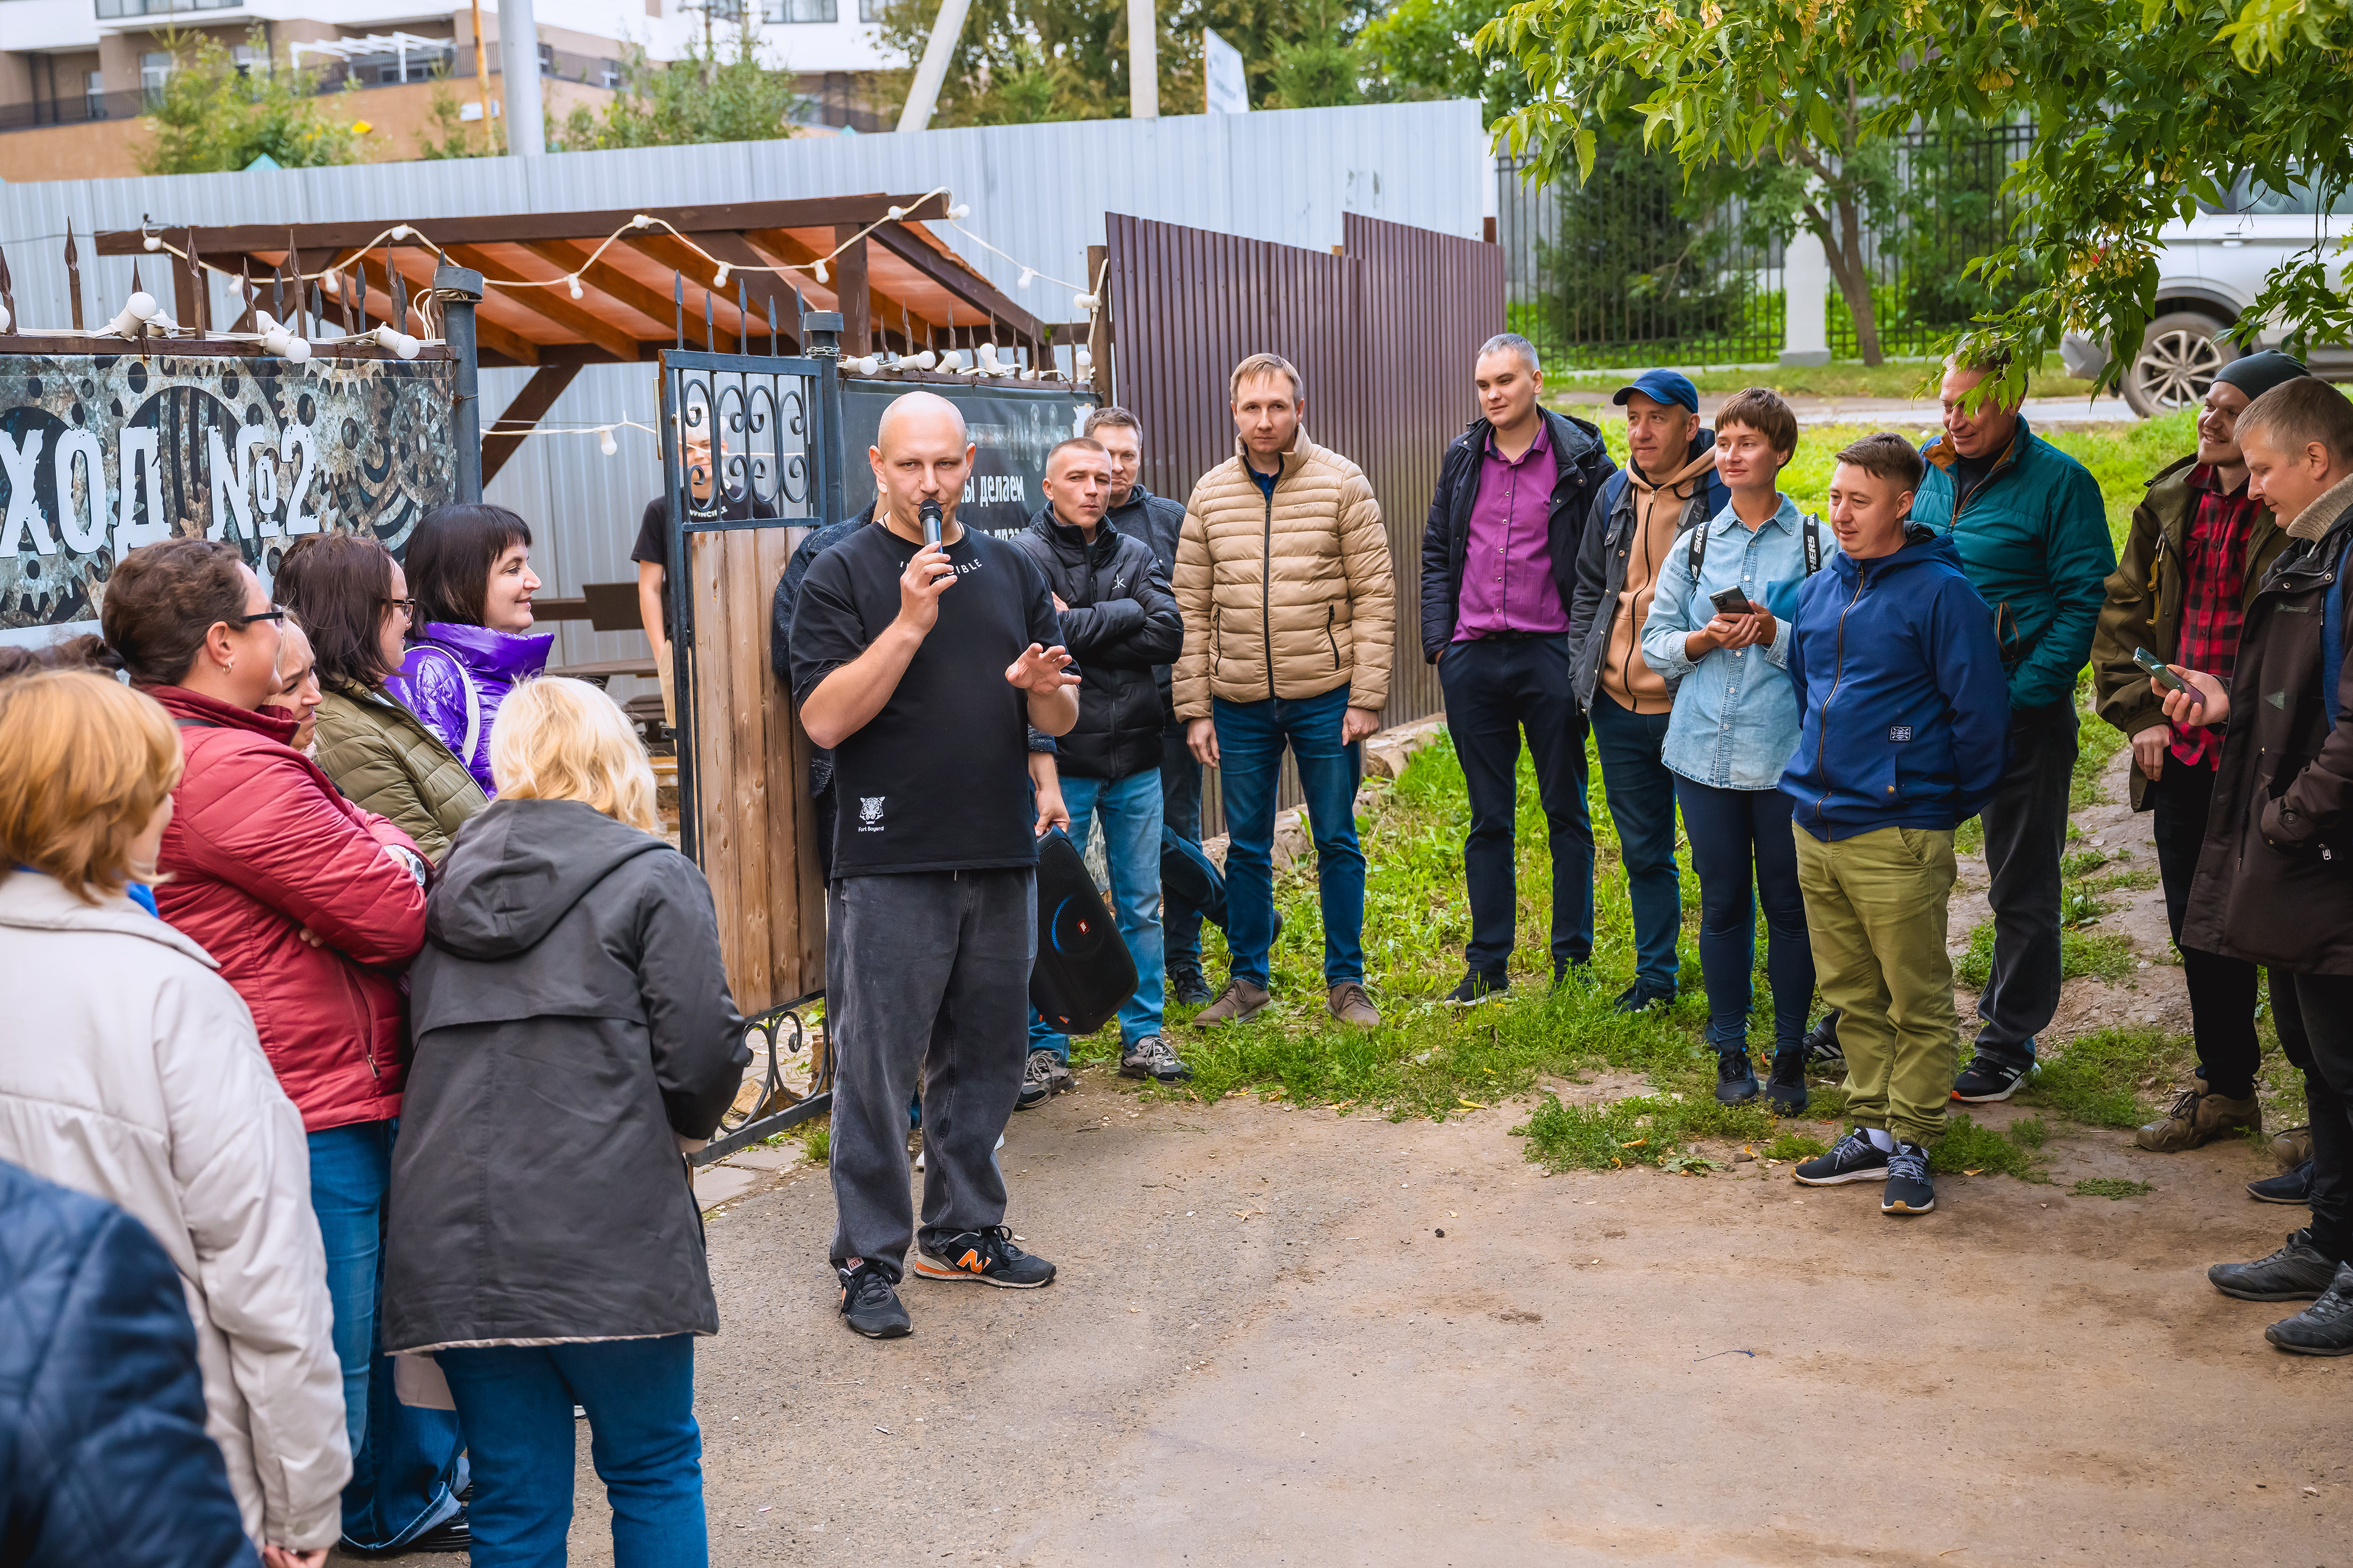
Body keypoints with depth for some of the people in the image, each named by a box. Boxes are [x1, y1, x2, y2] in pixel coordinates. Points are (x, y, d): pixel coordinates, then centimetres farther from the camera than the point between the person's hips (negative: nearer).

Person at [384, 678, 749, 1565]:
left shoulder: (451, 883, 15)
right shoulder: (652, 877, 0)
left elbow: (419, 1041, 16)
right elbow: (702, 1053, -7)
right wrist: (682, 1124, 12)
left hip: (452, 1231, 4)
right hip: (605, 1232, -4)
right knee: (655, 1472, 12)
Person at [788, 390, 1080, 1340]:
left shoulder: (1010, 572, 14)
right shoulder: (843, 574, -2)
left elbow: (1061, 720, 14)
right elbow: (825, 719, -13)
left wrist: (1042, 686, -9)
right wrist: (910, 623, -19)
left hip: (1001, 861, 5)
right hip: (890, 863, -5)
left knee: (986, 1057, 13)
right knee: (876, 1070, -2)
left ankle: (964, 1231, 27)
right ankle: (869, 1260, 9)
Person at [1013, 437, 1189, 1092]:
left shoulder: (1136, 555, 9)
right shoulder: (1025, 556, -4)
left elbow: (1168, 637, -5)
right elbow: (1052, 634, -20)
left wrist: (1083, 630, -11)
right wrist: (1127, 612, -9)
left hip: (1135, 756, 4)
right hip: (1061, 758, -4)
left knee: (1141, 904, 10)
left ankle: (1143, 1034, 21)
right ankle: (1046, 1048, 11)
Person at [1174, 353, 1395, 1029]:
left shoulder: (1342, 483, -3)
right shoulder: (1210, 494, 5)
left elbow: (1375, 596, -4)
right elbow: (1192, 609, 6)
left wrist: (1366, 697, -10)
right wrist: (1194, 709, 2)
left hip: (1325, 697, -2)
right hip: (1239, 702, 2)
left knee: (1337, 842, 6)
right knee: (1246, 847, 10)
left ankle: (1345, 981, 17)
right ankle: (1247, 980, 23)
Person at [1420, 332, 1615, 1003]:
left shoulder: (1579, 458, -3)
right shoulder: (1462, 458, 9)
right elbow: (1437, 552, 15)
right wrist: (1438, 637, 5)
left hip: (1549, 653, -3)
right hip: (1472, 658, 3)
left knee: (1567, 813, 6)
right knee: (1489, 818, 10)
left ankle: (1573, 960, 14)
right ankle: (1487, 965, 17)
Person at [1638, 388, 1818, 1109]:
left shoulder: (1816, 543, 0)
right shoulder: (1694, 546, 10)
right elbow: (1655, 639, 9)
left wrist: (1775, 633, -19)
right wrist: (1704, 639, -10)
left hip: (1785, 753, -2)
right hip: (1705, 748, 3)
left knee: (1788, 906, 4)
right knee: (1722, 904, 9)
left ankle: (1790, 1056, 17)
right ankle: (1731, 1051, 21)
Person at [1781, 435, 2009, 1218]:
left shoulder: (1940, 593, -9)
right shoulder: (1817, 593, 12)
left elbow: (1980, 711, -9)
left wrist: (1949, 804, -2)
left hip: (1898, 836, -7)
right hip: (1816, 829, 7)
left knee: (1918, 1003, 1)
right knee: (1851, 996, 14)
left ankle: (1911, 1145, 11)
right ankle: (1873, 1129, 24)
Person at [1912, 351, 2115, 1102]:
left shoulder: (2058, 482, -9)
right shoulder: (1927, 472, 7)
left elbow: (2083, 602, -10)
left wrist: (2021, 694, -18)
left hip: (2022, 711, -5)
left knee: (2021, 884, 6)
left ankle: (2009, 1041, 17)